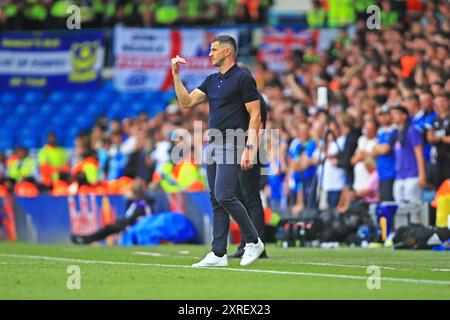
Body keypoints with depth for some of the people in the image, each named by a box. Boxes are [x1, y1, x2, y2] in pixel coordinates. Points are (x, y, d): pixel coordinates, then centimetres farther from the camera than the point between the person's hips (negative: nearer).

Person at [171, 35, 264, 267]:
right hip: (213, 144, 9)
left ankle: (253, 241, -2)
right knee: (216, 200, 6)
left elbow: (255, 115, -12)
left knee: (224, 195, -17)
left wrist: (249, 148, -20)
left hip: (231, 145, -9)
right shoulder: (212, 80, 16)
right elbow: (186, 102, 13)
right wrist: (176, 74, 5)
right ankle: (218, 254, 7)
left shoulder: (243, 79, -9)